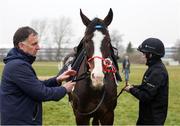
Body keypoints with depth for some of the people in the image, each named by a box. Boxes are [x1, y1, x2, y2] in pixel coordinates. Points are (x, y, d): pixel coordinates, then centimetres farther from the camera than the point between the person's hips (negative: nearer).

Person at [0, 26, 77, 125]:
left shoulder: (18, 63, 11)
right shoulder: (18, 66, -22)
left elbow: (37, 86, 18)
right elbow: (42, 93, -21)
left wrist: (57, 80, 5)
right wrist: (64, 89, -6)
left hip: (25, 119, 10)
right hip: (19, 121, -10)